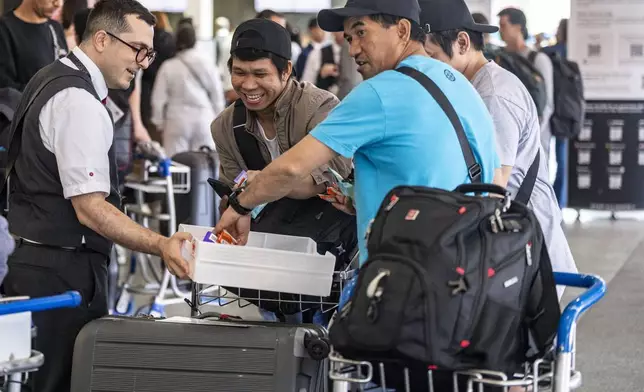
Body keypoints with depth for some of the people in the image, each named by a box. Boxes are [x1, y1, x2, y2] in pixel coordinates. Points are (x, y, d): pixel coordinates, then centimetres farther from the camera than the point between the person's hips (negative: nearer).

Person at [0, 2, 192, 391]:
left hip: (36, 261, 10)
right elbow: (90, 208, -22)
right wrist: (161, 246, -29)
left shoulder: (52, 81, 15)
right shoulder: (79, 102, -18)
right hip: (63, 274, -10)